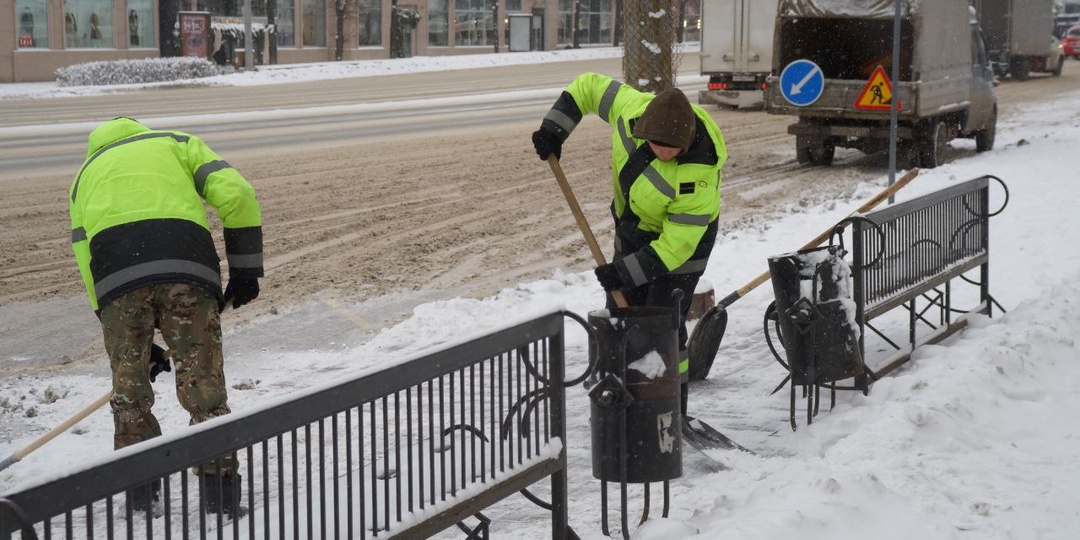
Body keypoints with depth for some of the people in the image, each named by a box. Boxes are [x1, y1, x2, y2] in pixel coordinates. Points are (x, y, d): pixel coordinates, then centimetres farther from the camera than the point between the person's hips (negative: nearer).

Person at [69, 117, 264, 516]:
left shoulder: (85, 174, 36)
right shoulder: (178, 143, 29)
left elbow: (85, 258, 26)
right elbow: (234, 192, 9)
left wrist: (142, 344, 27)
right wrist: (246, 268, 13)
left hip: (115, 273, 2)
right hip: (185, 266, -1)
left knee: (129, 385, 16)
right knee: (202, 380, 7)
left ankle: (139, 489, 20)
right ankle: (220, 484, 9)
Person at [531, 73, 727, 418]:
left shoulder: (699, 176, -39)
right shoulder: (634, 108, -25)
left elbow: (676, 244, -33)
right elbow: (589, 86, -6)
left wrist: (624, 273, -31)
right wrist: (554, 128, -14)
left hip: (679, 238, -7)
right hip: (633, 230, 7)